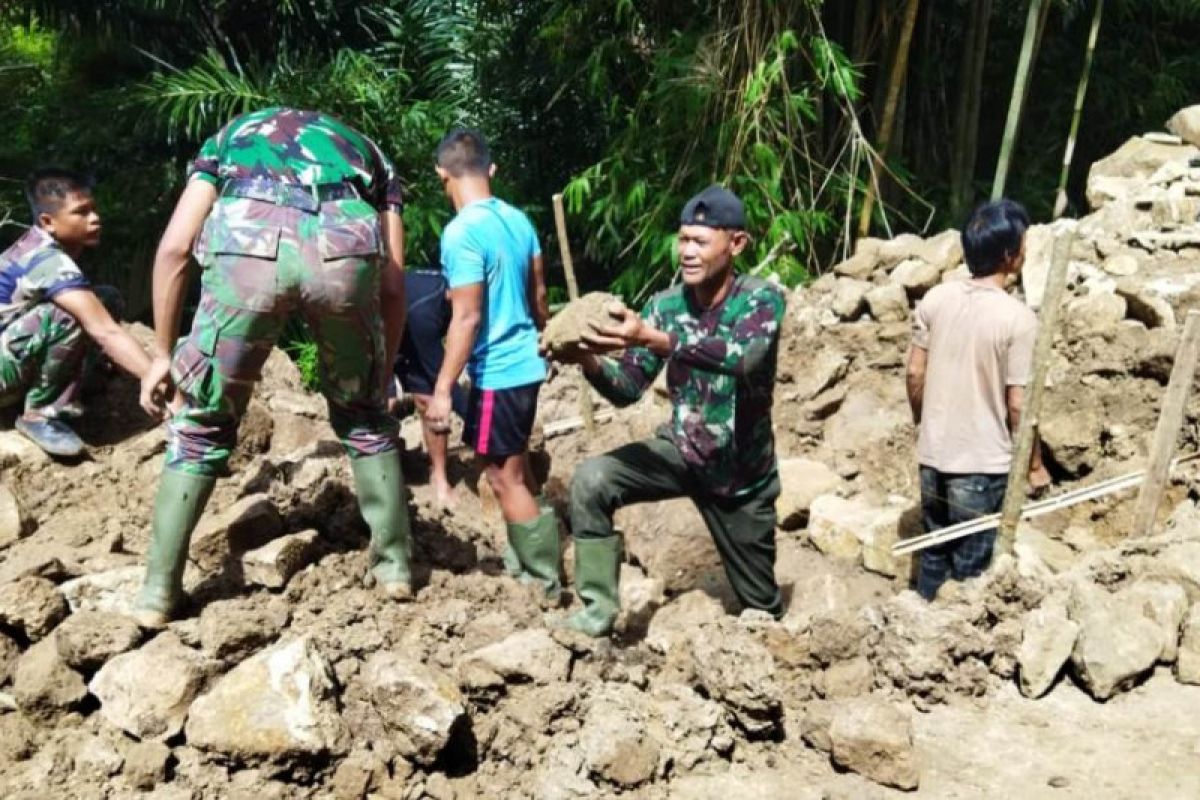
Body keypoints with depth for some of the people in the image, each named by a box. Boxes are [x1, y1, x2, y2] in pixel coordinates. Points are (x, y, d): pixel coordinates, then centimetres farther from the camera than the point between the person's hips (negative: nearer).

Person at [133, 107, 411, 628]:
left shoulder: (231, 135, 38)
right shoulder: (364, 149, 39)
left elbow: (174, 247, 22)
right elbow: (392, 284, 29)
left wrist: (163, 353, 28)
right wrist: (381, 379, 40)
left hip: (247, 241, 0)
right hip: (345, 247, 1)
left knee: (202, 426, 17)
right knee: (364, 417, 24)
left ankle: (159, 591, 22)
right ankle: (395, 567, 31)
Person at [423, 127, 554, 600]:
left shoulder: (461, 232, -20)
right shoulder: (518, 220, 4)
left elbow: (467, 318, -22)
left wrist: (442, 390, -19)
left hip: (497, 371, -8)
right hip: (526, 363, 9)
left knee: (504, 477, 2)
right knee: (515, 467, 21)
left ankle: (544, 582, 9)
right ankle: (522, 561, 33)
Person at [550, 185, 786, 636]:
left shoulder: (761, 300, -22)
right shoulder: (666, 305, -8)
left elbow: (742, 356, -44)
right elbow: (627, 388, -9)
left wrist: (654, 341, -56)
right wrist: (589, 361, -32)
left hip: (741, 471, -3)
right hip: (682, 451, 3)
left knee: (759, 604, 13)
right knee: (591, 481, -24)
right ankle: (600, 606, -10)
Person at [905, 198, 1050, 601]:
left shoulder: (934, 299, -4)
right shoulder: (1018, 318, -18)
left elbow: (915, 374, 3)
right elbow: (1018, 404, -15)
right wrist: (1034, 464, -1)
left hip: (933, 454, 5)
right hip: (982, 463, -5)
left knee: (933, 552, 22)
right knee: (970, 566, 11)